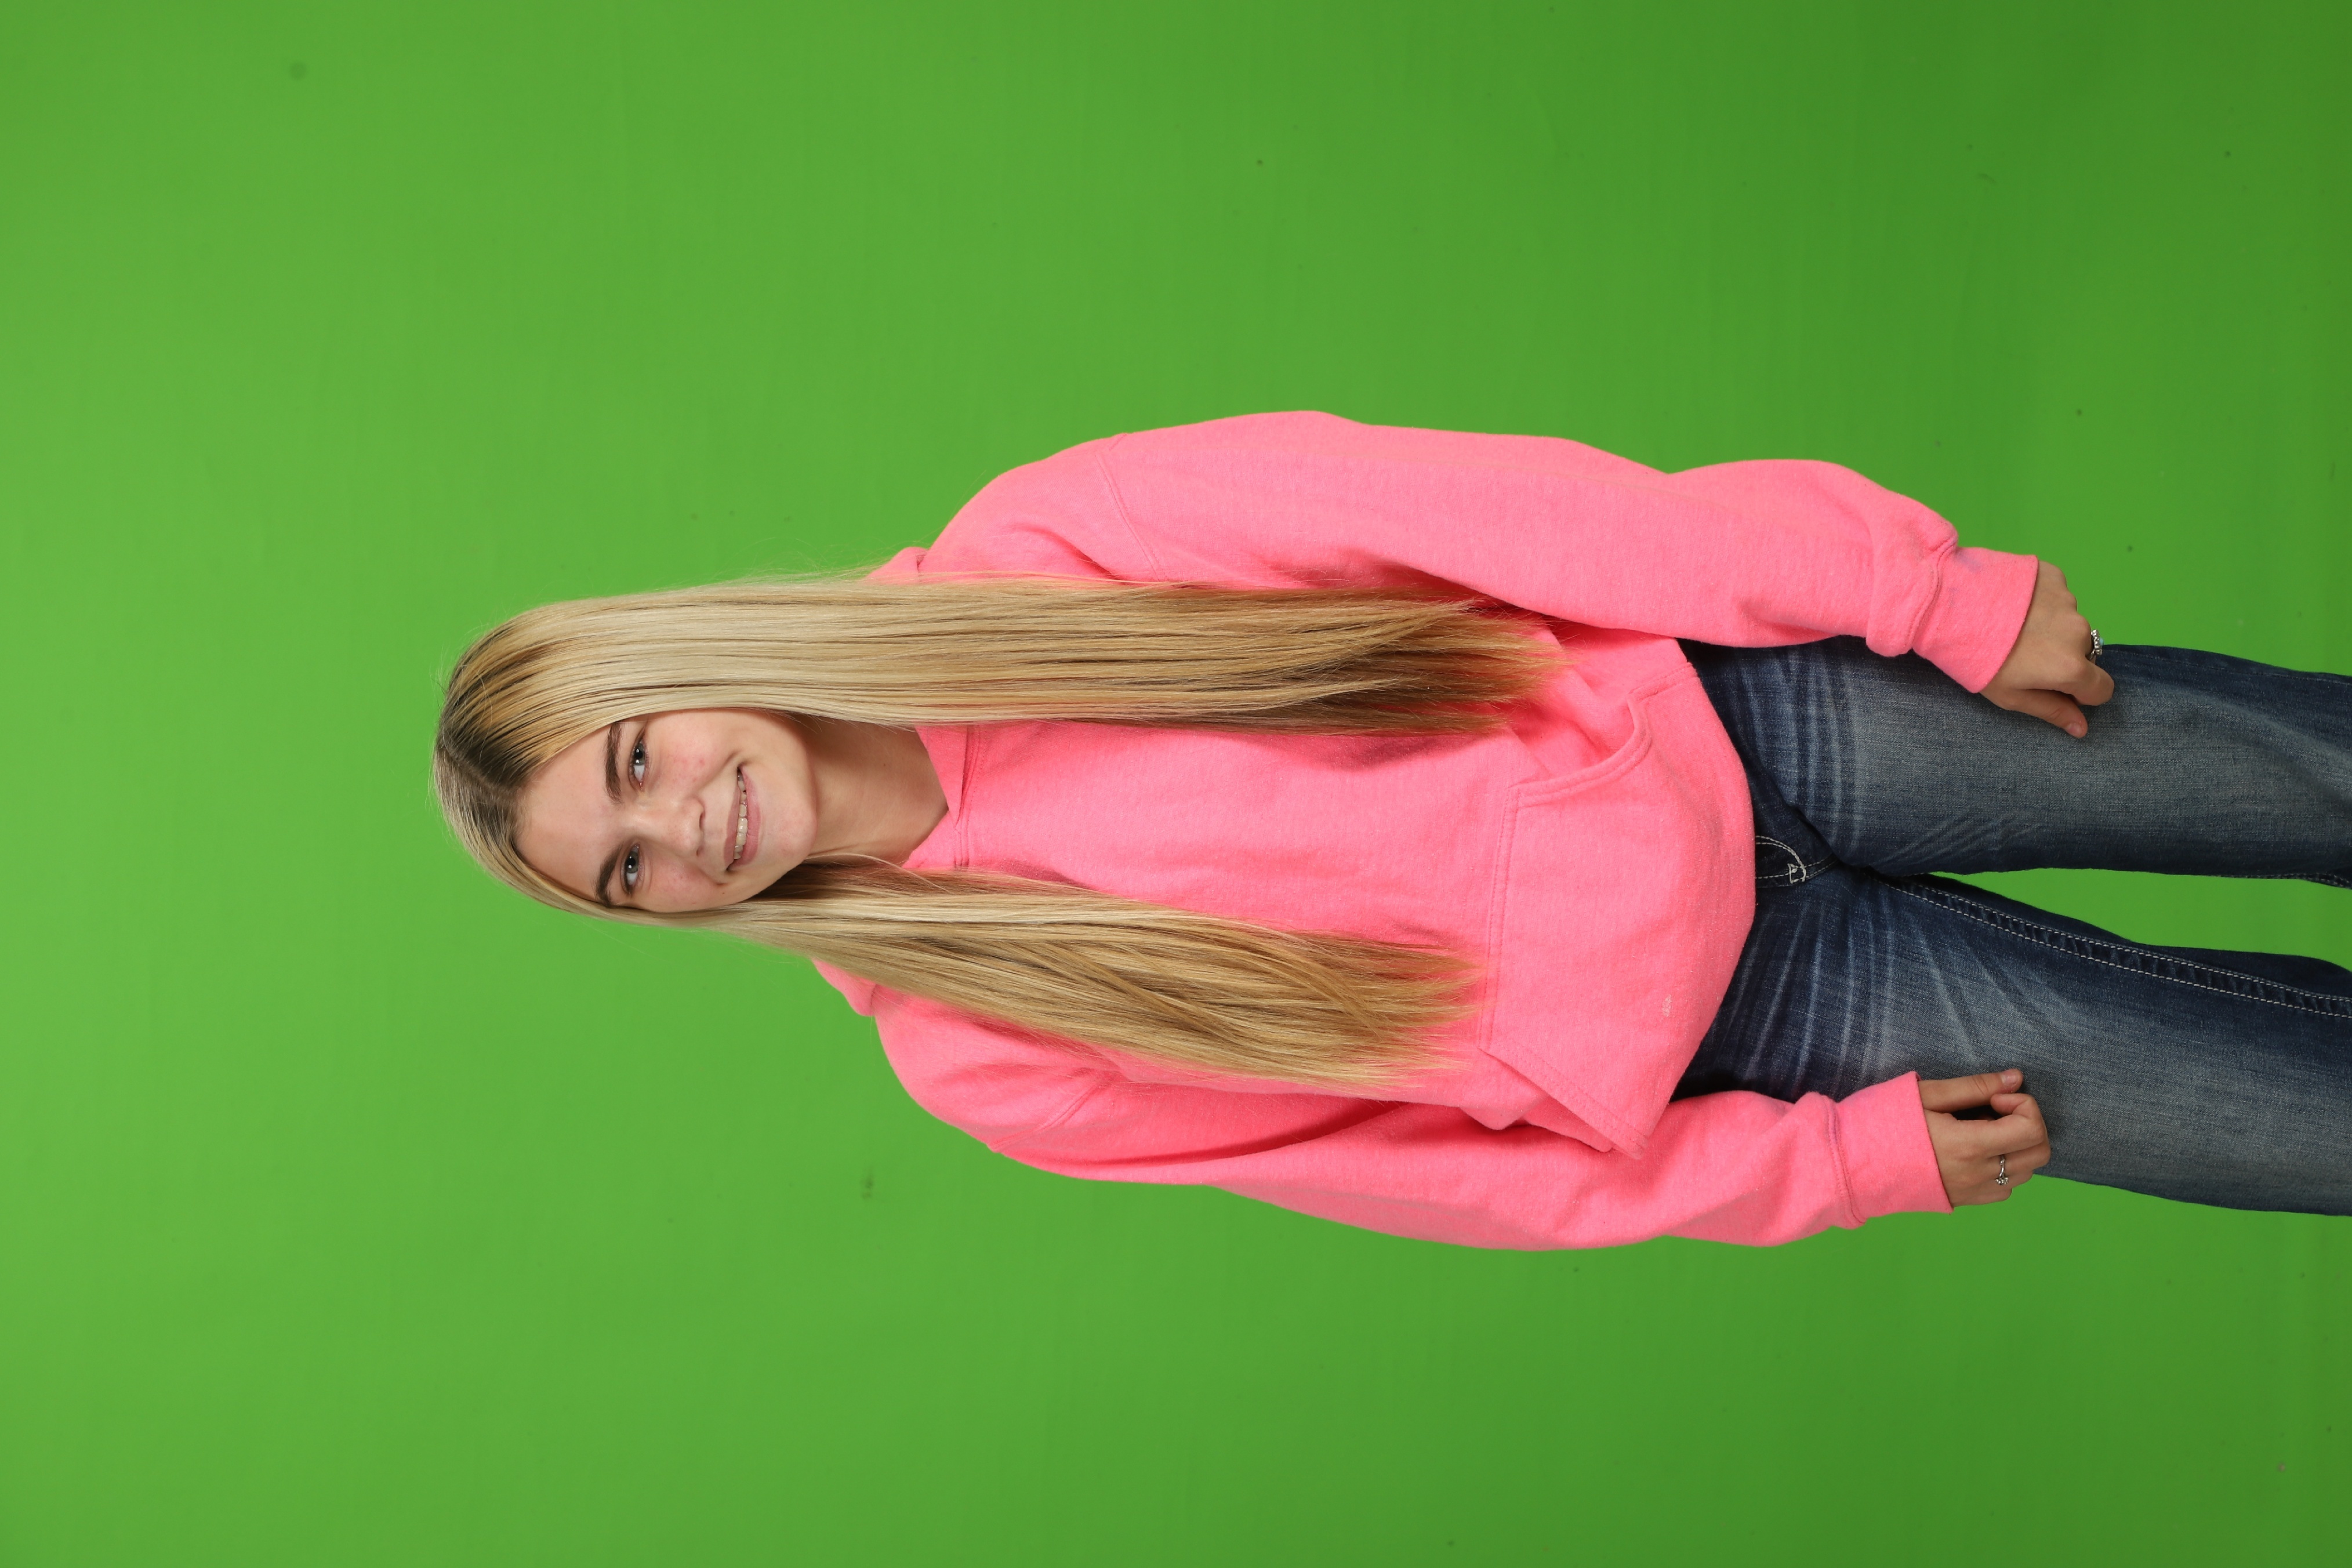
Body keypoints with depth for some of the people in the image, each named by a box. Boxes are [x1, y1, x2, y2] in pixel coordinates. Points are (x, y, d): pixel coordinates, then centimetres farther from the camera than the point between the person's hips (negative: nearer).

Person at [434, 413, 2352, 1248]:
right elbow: (1436, 1168, -4)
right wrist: (1849, 1161, -5)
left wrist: (1931, 589, -14)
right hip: (1724, 1018, -1)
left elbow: (1457, 505, -14)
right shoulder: (983, 1062, -9)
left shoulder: (1027, 552, -13)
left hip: (1718, 701, 1)